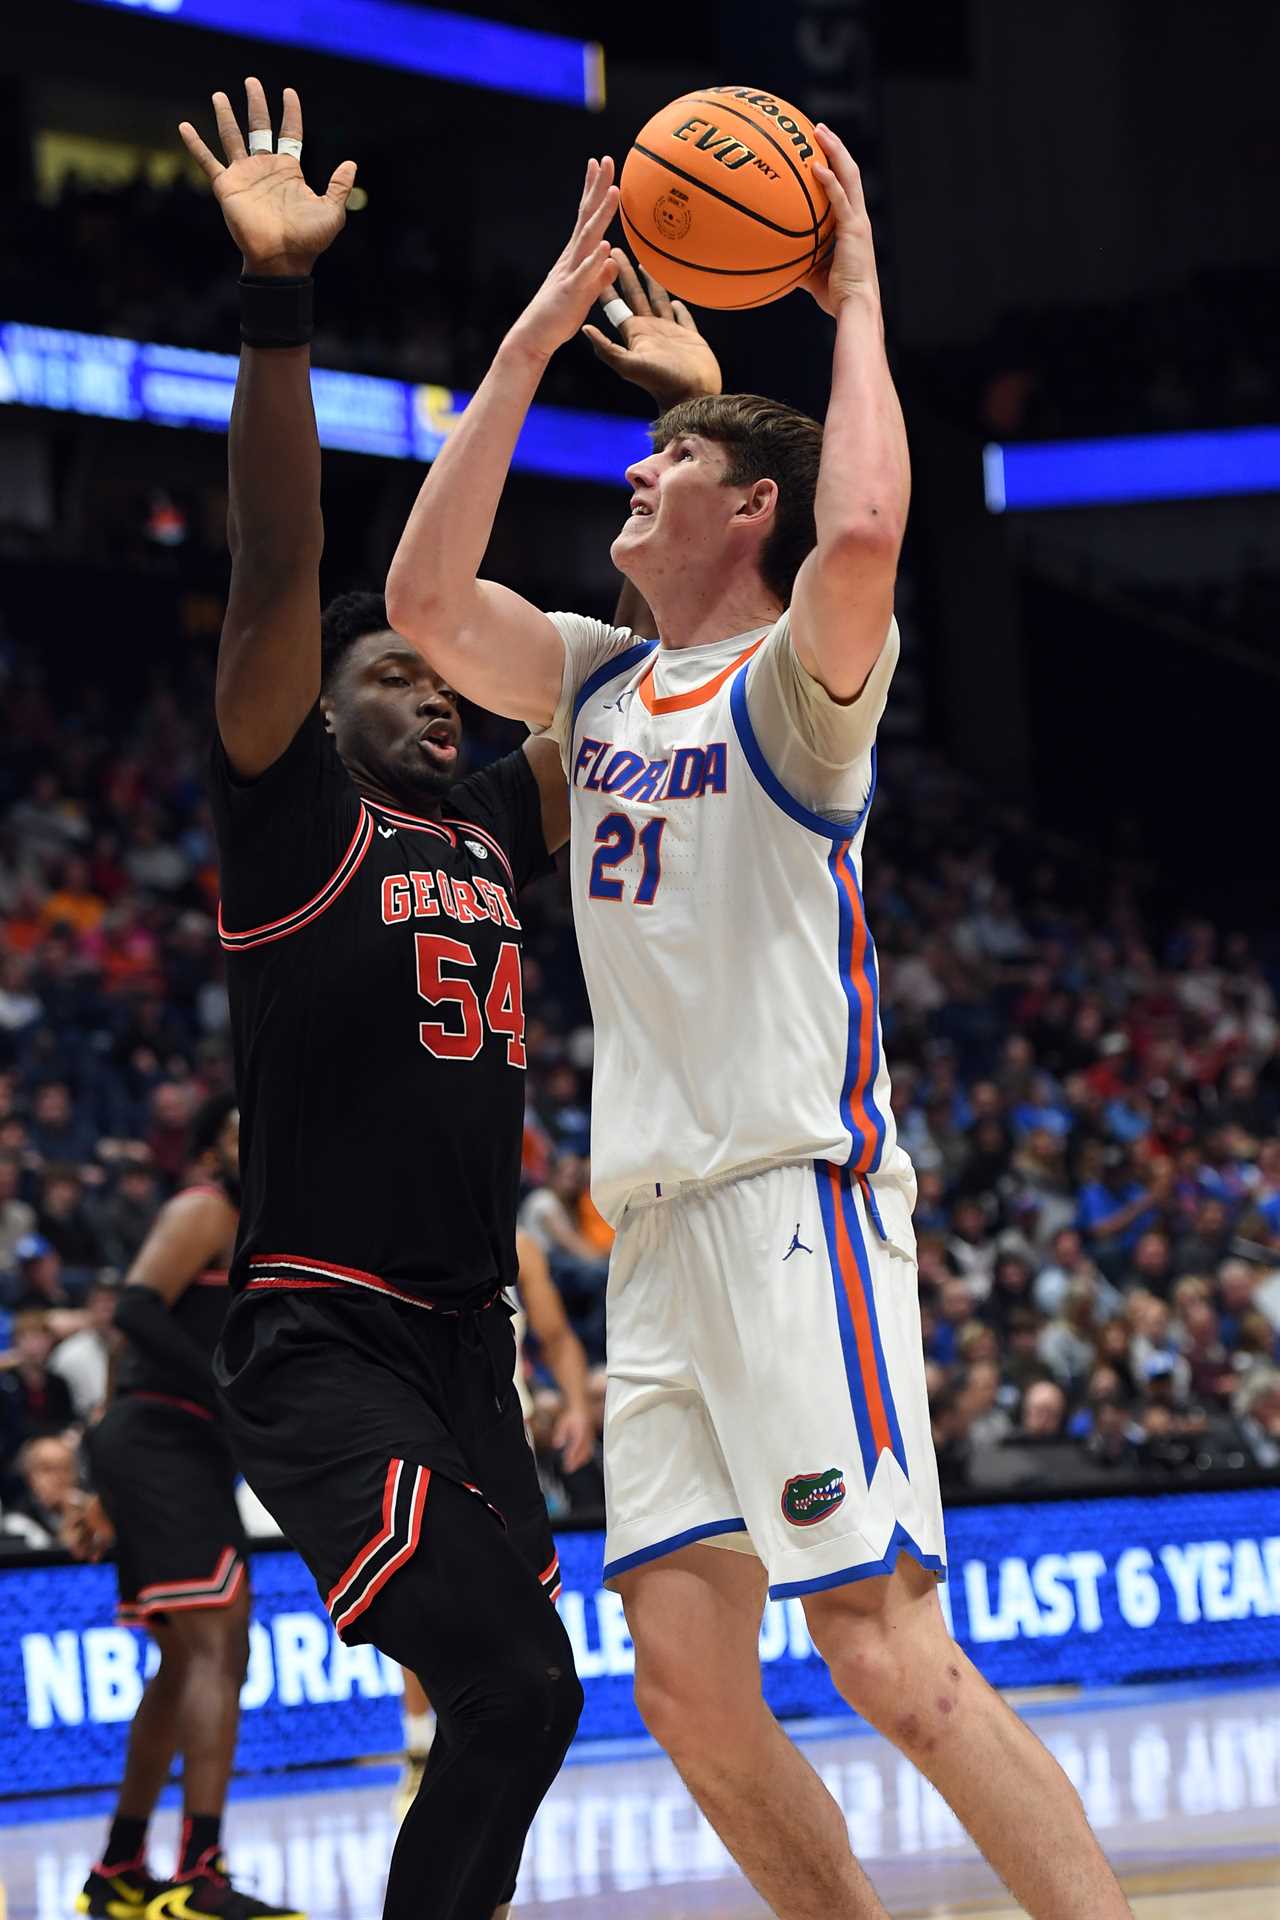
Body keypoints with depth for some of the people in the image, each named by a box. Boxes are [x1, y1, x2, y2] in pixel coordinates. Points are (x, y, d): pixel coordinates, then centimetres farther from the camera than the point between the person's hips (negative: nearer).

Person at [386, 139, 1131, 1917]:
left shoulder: (798, 674, -2)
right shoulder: (603, 680, 20)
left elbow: (863, 535, -24)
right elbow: (424, 596, 9)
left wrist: (857, 300, -11)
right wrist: (537, 336, 11)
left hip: (800, 1201, -8)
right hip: (661, 1231, 8)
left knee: (893, 1658, -16)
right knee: (685, 1677, 0)